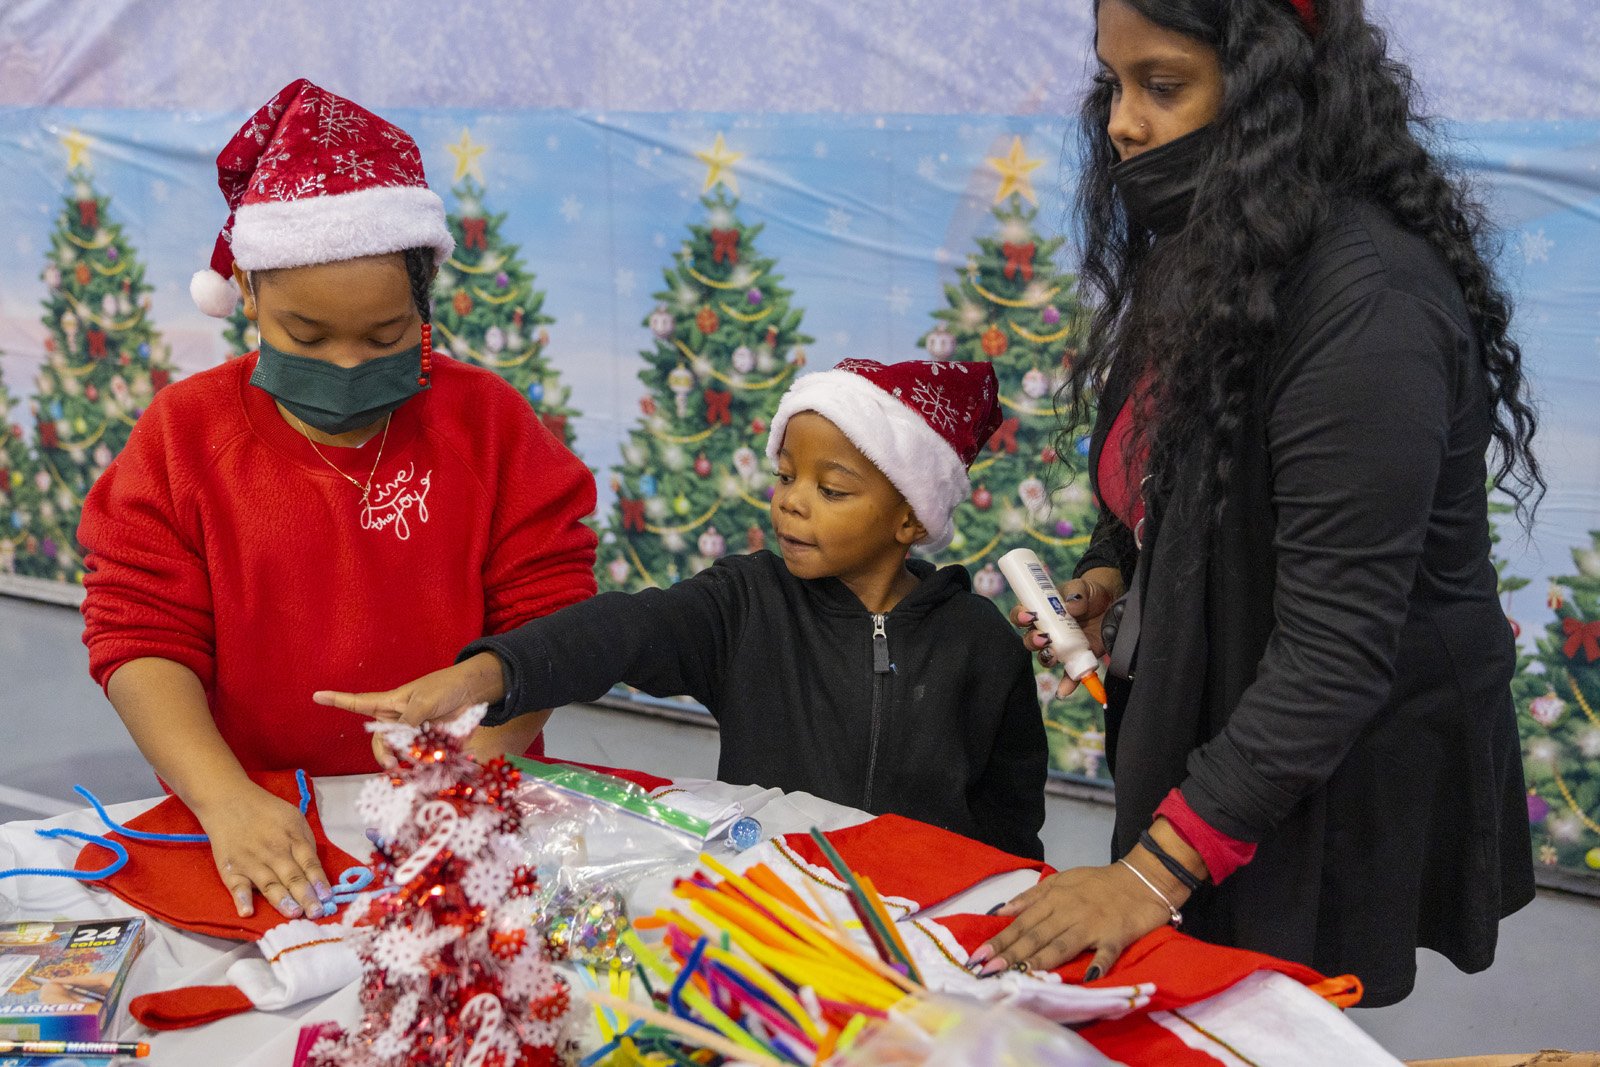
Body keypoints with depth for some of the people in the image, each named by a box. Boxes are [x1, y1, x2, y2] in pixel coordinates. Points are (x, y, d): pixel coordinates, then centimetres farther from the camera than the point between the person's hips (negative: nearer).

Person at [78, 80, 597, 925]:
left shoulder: (488, 421, 3)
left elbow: (547, 616, -2)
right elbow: (139, 637, -2)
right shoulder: (184, 432, 3)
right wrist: (226, 798, -17)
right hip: (255, 819, 1)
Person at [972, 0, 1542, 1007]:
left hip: (1345, 780, -8)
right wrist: (1105, 574, -3)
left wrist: (1159, 869, -31)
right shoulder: (1206, 246, 3)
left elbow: (1336, 646, -29)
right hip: (1205, 725, 8)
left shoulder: (1366, 300, -27)